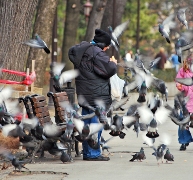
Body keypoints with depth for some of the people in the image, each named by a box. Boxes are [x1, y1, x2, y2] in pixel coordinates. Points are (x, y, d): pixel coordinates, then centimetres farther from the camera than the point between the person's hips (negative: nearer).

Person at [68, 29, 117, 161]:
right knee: (96, 124, -6)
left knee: (86, 123, 14)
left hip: (84, 94, 10)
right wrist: (113, 63, 3)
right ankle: (93, 154, -6)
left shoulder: (81, 49, 13)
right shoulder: (97, 52, -15)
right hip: (96, 95, -10)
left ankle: (87, 153, 19)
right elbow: (109, 70, -21)